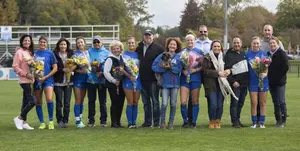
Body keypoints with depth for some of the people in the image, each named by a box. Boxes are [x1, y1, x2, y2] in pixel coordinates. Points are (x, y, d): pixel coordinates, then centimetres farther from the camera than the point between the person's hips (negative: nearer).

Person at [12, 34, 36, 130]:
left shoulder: (30, 52, 15)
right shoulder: (19, 52, -9)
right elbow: (15, 67, -13)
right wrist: (25, 74, -17)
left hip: (30, 80, 8)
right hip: (24, 80, -8)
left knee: (26, 101, 9)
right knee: (32, 101, -14)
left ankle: (24, 122, 13)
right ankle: (19, 118, -2)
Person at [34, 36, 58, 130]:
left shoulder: (50, 53, 1)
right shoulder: (35, 53, 9)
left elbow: (55, 68, -1)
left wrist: (45, 77, -9)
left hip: (48, 80, -3)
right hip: (37, 80, 3)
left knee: (49, 99, -21)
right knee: (38, 102, 5)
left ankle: (51, 121, -6)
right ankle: (42, 123, 17)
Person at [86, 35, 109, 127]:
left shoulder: (106, 52, 5)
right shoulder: (89, 51, 8)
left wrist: (102, 72, -15)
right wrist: (91, 64, -16)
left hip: (102, 79, 0)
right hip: (91, 79, 1)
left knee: (103, 101, 3)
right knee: (91, 100, 5)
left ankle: (103, 120, 9)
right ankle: (91, 120, 11)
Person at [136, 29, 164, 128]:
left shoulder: (158, 48, -2)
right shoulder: (139, 48, 11)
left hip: (153, 79, -4)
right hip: (143, 79, 4)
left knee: (155, 101, 0)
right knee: (146, 102, 10)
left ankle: (156, 122, 5)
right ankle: (147, 121, 16)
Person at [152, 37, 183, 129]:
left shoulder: (178, 57, 4)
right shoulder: (162, 55, 3)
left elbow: (179, 70, -6)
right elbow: (154, 66, -1)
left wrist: (171, 67, -19)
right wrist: (163, 68, -13)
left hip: (175, 83, 1)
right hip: (165, 83, -1)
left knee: (173, 104, 4)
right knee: (164, 103, -9)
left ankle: (171, 122, 15)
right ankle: (162, 122, 5)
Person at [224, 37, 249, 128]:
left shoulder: (244, 54, 16)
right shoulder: (229, 55, -5)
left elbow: (248, 66, 25)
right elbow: (227, 70, -11)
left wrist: (248, 80, 15)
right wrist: (232, 81, -17)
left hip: (244, 83, 6)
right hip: (236, 83, -6)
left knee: (241, 102, 10)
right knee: (234, 102, -5)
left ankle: (238, 120, 17)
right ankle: (234, 121, -2)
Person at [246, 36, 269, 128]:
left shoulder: (263, 54, 4)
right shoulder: (247, 54, 1)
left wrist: (265, 73, -14)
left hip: (263, 80, 1)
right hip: (252, 81, -1)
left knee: (263, 102, 6)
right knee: (254, 103, 0)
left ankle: (262, 122, 13)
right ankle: (254, 122, 8)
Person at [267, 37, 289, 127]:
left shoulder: (282, 53, -6)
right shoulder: (268, 54, 11)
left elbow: (286, 67, -11)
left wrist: (279, 77, -12)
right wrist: (269, 77, 2)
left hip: (280, 82, -6)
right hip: (271, 82, 6)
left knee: (281, 102, -6)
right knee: (275, 102, 10)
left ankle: (283, 120, 0)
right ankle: (278, 120, 16)